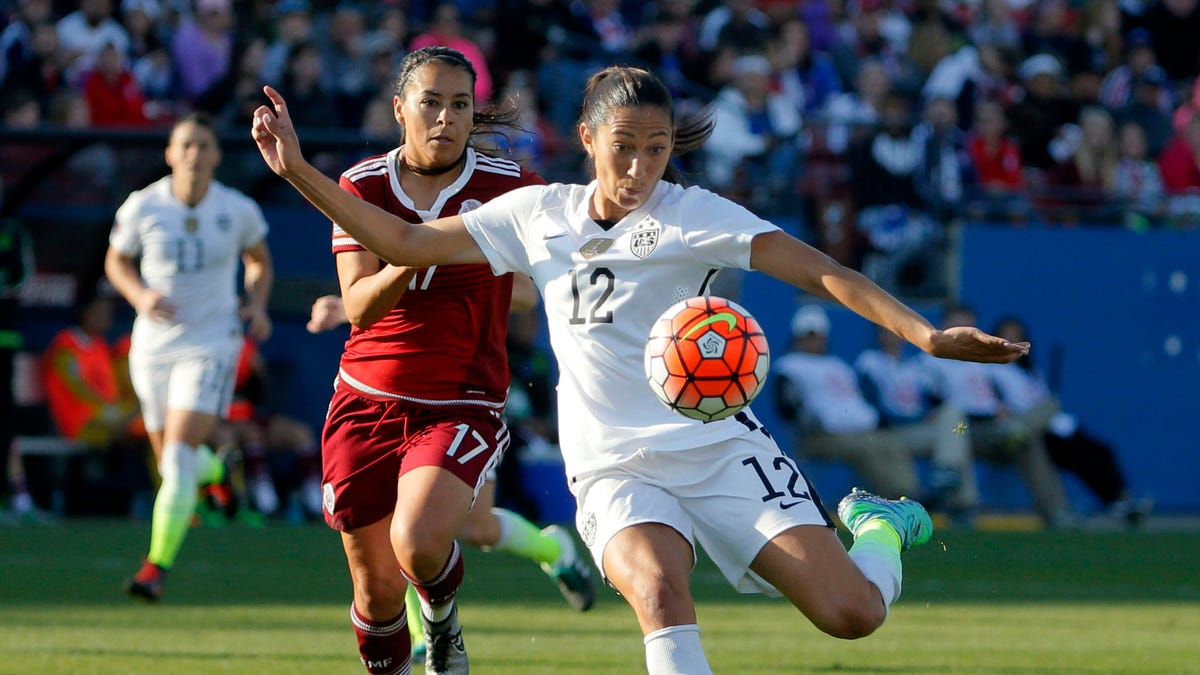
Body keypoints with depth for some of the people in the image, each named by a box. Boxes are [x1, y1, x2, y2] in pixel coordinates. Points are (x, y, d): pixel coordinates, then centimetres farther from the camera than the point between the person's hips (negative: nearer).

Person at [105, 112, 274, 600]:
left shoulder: (239, 211, -4)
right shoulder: (142, 207, -6)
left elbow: (259, 260, 15)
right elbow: (117, 260, 9)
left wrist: (257, 305, -3)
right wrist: (140, 296, -11)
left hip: (211, 344, -2)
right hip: (154, 344, 2)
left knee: (178, 455, -18)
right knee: (170, 462, 12)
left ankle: (157, 567, -16)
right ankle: (211, 466, 51)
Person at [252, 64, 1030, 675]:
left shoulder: (693, 216, -4)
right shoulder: (539, 214, 7)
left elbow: (819, 271, -13)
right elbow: (406, 242, 14)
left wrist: (927, 335, -25)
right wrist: (299, 171, 6)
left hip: (719, 446, -1)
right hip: (615, 467, 2)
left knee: (852, 612, -13)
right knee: (658, 590, -33)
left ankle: (877, 527, 23)